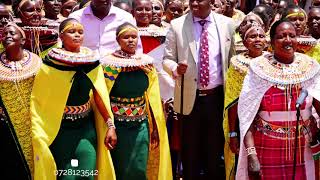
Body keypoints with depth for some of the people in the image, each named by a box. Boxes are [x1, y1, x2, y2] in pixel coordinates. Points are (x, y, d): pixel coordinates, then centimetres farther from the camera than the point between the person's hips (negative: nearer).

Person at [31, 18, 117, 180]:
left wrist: (110, 125, -4)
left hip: (87, 128, 3)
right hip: (59, 129, -3)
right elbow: (37, 99, -6)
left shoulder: (91, 61, 2)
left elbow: (99, 95, 1)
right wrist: (38, 133, -10)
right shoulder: (50, 63, -8)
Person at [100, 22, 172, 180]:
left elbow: (152, 97, 6)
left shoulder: (147, 63, 3)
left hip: (141, 125, 3)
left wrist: (155, 127, 7)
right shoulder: (109, 63, -7)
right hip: (117, 125, -3)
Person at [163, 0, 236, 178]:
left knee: (216, 149, 10)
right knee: (190, 151, 9)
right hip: (190, 97, -1)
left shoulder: (227, 24, 2)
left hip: (217, 96, 1)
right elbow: (167, 59, 0)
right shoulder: (177, 25, -2)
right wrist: (175, 68, -22)